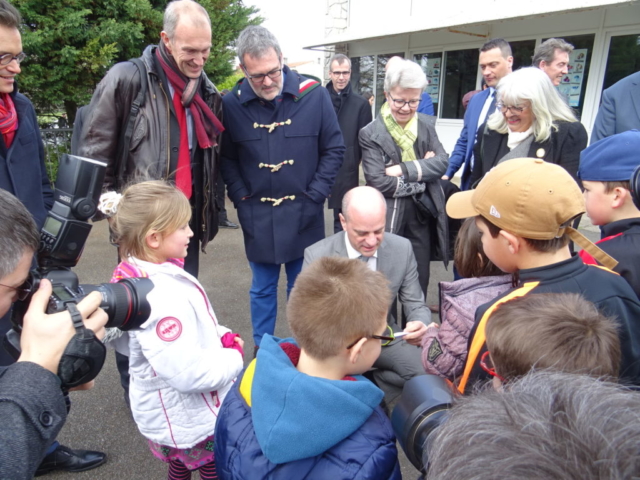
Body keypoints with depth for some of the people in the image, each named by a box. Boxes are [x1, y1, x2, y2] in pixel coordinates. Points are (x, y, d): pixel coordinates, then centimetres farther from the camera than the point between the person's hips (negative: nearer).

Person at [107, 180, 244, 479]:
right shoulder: (160, 298, -36)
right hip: (189, 420, -9)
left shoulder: (144, 275, -5)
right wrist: (234, 356, -19)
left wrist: (222, 336, -7)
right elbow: (190, 373, -36)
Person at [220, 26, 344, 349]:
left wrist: (315, 195, -6)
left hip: (304, 214, 0)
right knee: (262, 289, 15)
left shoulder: (313, 95, -8)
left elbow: (334, 149, -2)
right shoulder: (231, 104, -7)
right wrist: (240, 196, -5)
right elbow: (226, 157, 4)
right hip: (257, 216, 1)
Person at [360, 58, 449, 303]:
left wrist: (404, 169, -18)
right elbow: (378, 183, -17)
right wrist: (421, 171, -12)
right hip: (388, 219, -4)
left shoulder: (427, 124, 5)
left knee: (419, 284, 16)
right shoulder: (371, 134, -9)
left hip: (423, 217, 4)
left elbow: (441, 162, -5)